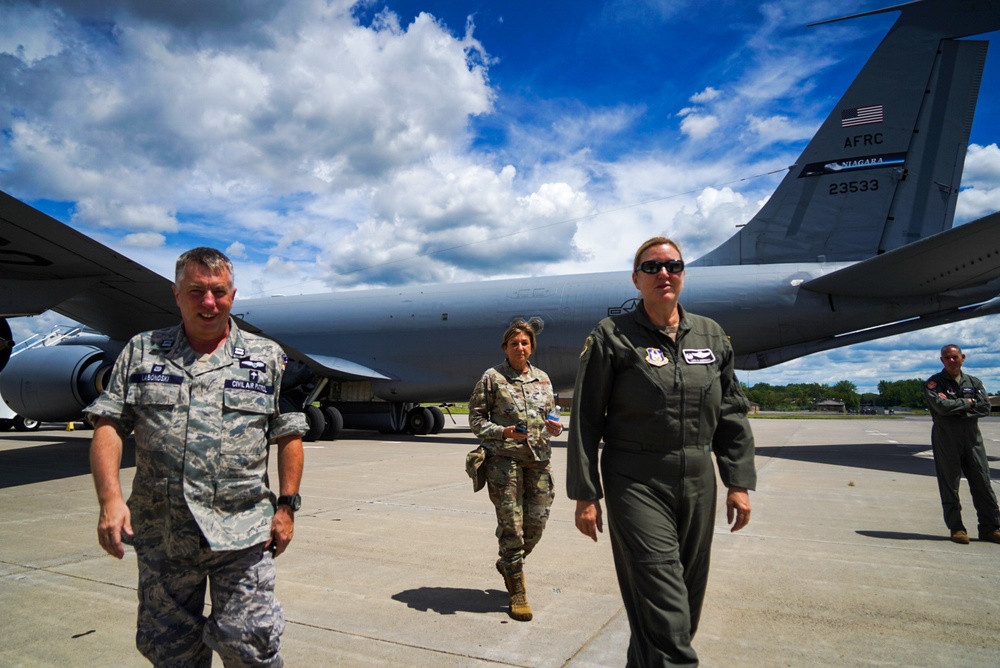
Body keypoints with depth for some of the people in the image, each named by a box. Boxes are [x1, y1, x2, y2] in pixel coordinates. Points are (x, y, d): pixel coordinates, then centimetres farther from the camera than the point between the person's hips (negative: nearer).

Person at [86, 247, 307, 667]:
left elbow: (288, 435, 4)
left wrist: (286, 506, -1)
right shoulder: (141, 352, 8)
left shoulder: (267, 358, 4)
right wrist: (110, 499, -12)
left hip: (242, 534, -2)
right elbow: (108, 426, 1)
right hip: (161, 534, 2)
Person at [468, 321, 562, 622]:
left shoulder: (542, 379, 12)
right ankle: (517, 591, 14)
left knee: (537, 522, 6)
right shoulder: (492, 377, -1)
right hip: (504, 458, -4)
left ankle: (507, 564, 35)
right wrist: (504, 432, -16)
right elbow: (476, 418, -1)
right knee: (511, 524, -3)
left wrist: (555, 427, -3)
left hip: (538, 457, 5)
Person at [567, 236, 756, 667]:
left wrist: (739, 483, 6)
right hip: (637, 483, -5)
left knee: (688, 597, 15)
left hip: (698, 484, 5)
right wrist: (585, 495, -7)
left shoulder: (711, 335, 9)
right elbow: (585, 420, -5)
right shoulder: (612, 336, -5)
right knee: (662, 607, -8)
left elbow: (732, 415, 12)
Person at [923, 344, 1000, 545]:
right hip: (946, 439, -4)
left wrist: (959, 411, -10)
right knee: (949, 485, 0)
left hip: (972, 437, 4)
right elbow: (942, 406, -15)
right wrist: (967, 403, -3)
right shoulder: (934, 383, 0)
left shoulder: (974, 382, 13)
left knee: (982, 482, 4)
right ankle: (956, 528, 8)